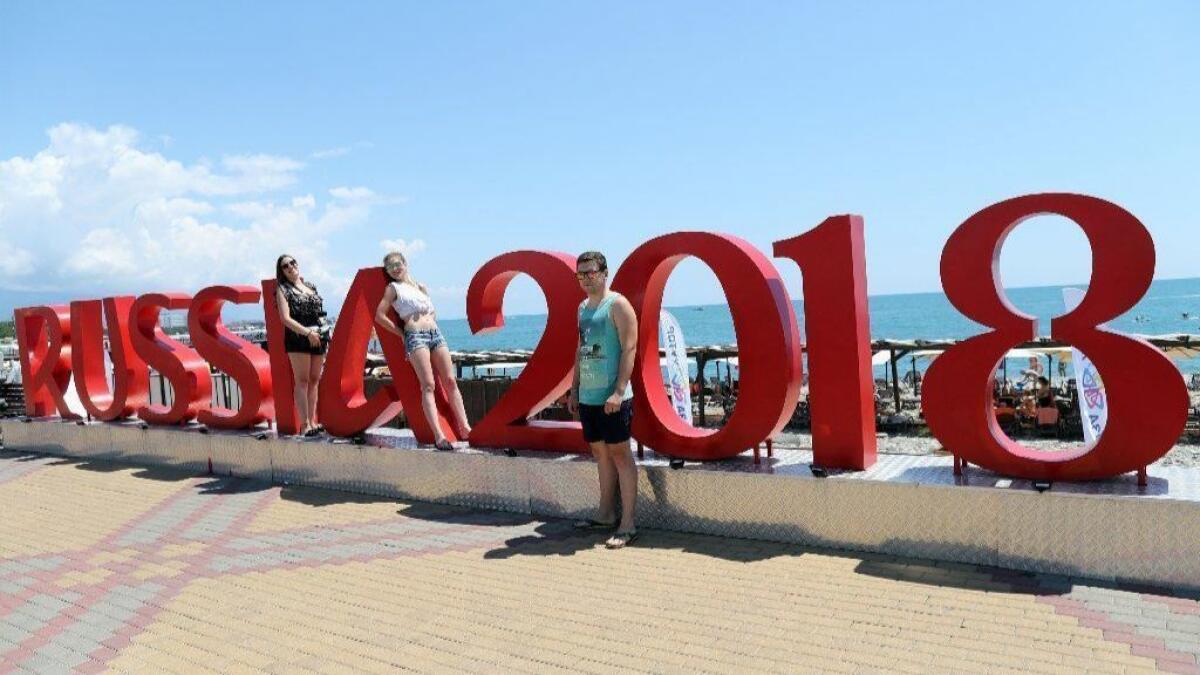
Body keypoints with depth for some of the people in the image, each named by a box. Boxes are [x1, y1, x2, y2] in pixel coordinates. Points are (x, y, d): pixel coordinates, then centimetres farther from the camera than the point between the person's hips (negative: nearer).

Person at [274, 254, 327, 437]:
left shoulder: (310, 286, 16)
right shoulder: (283, 289, 0)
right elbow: (285, 318, -10)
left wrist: (325, 335, 10)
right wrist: (307, 332, -18)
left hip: (318, 337, 5)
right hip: (298, 338, -5)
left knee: (314, 380, 7)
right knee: (302, 381, -7)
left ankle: (312, 421, 12)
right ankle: (305, 424, -7)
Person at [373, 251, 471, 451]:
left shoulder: (421, 287, 21)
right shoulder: (393, 288, 7)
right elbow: (379, 316, -2)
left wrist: (432, 326, 15)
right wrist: (401, 333, -2)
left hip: (435, 333, 6)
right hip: (415, 336, -5)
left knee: (450, 381, -2)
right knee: (428, 385, -15)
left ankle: (465, 427, -2)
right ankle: (439, 436, -22)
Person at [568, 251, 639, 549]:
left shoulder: (618, 304, -8)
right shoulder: (583, 307, 16)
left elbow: (629, 349, -14)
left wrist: (619, 391, -21)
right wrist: (574, 388, 17)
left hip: (611, 396, -8)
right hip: (588, 396, 8)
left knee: (619, 453, -4)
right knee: (600, 452, 14)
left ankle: (627, 524, 0)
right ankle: (606, 514, 25)